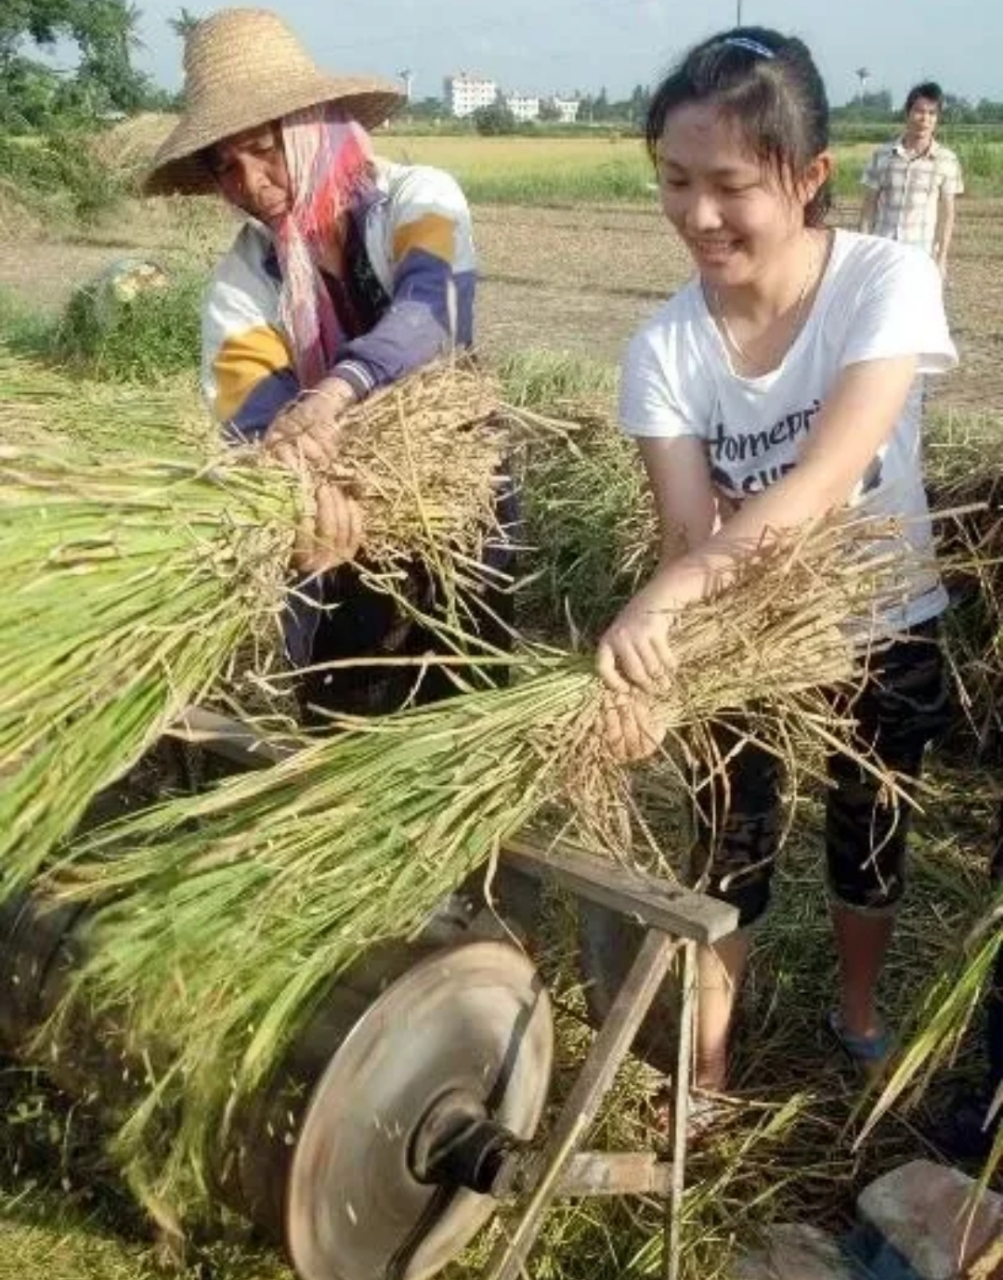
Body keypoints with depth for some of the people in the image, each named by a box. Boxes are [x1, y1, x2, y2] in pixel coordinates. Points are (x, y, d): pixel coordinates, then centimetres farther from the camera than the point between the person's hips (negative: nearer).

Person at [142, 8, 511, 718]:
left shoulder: (418, 197, -12)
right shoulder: (241, 281, -7)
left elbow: (431, 307, -33)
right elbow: (251, 416, -23)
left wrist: (332, 393, -52)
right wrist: (302, 483, -47)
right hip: (344, 525, 2)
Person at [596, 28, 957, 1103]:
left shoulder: (889, 281, -24)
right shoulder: (663, 349, -17)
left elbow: (827, 476, -38)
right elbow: (690, 532, -25)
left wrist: (663, 596, -50)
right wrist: (650, 664, -45)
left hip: (886, 633, 0)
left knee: (869, 838, 20)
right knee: (731, 853, 9)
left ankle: (857, 1014, 48)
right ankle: (706, 1073, 31)